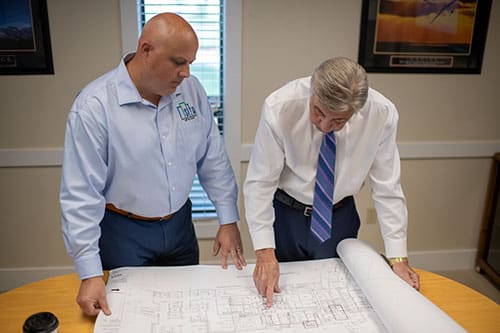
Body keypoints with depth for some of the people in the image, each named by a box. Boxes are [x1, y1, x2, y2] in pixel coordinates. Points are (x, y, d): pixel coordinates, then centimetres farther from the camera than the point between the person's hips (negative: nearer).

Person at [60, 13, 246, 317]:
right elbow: (81, 194, -19)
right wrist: (90, 274, -19)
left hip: (180, 223, 4)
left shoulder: (191, 89, -7)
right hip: (123, 233, -4)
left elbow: (213, 158, 0)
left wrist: (229, 221, -1)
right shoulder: (94, 106, -21)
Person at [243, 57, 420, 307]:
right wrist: (265, 252, -25)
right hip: (284, 213, -1)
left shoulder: (382, 114, -22)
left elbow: (387, 189, -12)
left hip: (340, 218, 1)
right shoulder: (279, 108, -27)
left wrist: (398, 259, -13)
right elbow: (260, 183, -20)